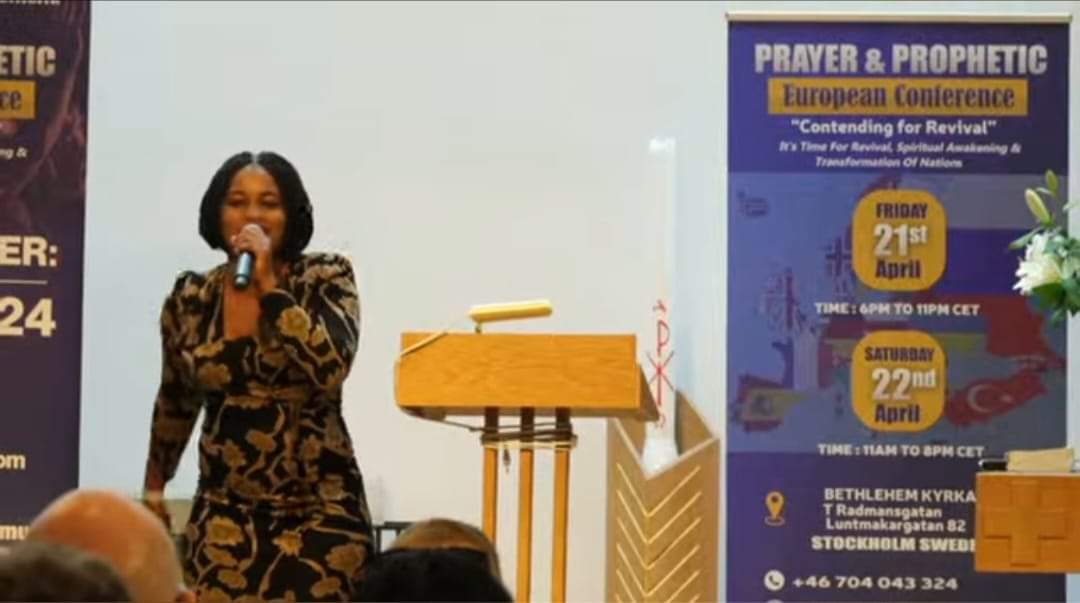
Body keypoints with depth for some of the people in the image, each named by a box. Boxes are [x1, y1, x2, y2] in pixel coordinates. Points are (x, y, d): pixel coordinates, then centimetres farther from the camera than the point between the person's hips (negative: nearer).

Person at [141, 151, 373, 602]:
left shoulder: (326, 279, -3)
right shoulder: (191, 299, 4)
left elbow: (330, 368, -20)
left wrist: (268, 285, -19)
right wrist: (154, 487, 27)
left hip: (318, 509, -2)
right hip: (225, 514, 3)